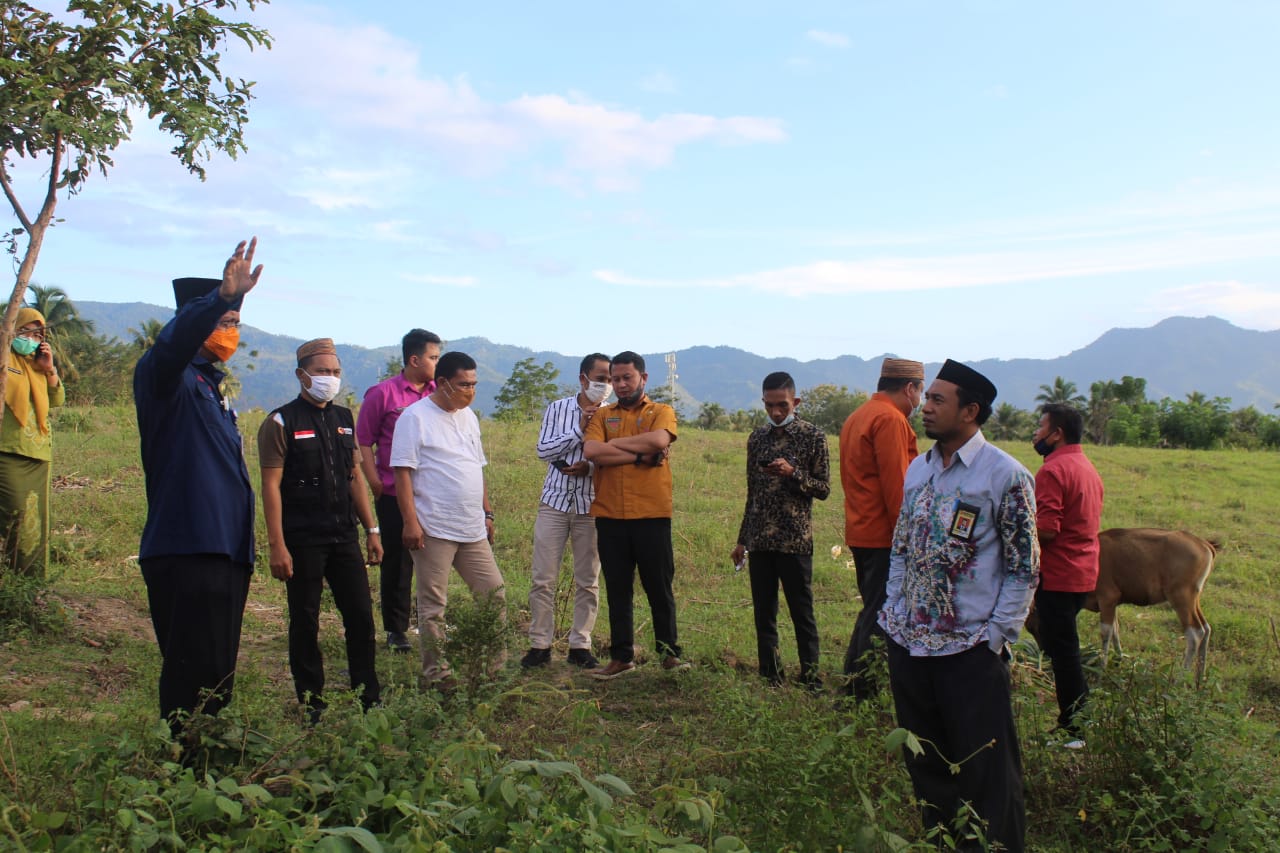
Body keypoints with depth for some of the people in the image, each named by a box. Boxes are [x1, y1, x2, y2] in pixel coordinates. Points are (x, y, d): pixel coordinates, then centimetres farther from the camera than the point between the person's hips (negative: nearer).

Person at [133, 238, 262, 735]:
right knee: (193, 677, -7)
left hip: (224, 551, 9)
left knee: (218, 677, 15)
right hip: (186, 551, -9)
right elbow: (172, 342, -31)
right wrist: (223, 296, -47)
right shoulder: (170, 378, -6)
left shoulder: (210, 386, 21)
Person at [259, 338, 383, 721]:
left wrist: (371, 529, 12)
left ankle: (369, 699, 16)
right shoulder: (281, 423, -6)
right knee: (305, 622, 4)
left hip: (344, 535, 5)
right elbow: (271, 485, -10)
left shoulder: (344, 419, 12)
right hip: (303, 540, -5)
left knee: (361, 616, 5)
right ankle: (311, 705, 16)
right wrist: (277, 545, -16)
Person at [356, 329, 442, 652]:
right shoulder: (383, 394, -3)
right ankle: (396, 629, 19)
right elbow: (363, 441, 1)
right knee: (397, 562, 6)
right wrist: (376, 483, -6)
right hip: (395, 495, -3)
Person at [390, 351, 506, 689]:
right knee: (433, 605, 3)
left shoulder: (468, 417, 14)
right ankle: (436, 672, 15)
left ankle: (491, 665, 20)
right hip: (433, 530, -7)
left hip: (472, 530, 7)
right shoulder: (415, 417, -8)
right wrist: (410, 522, -17)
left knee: (494, 594, 8)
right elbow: (402, 471, -12)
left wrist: (486, 513, 19)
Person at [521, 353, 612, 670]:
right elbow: (543, 450, -5)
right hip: (555, 501, 0)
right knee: (543, 579, 1)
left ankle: (580, 645, 17)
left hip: (591, 506, 0)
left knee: (588, 581, 6)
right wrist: (579, 429, -12)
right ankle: (540, 644, 11)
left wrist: (591, 467, -20)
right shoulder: (557, 409, 4)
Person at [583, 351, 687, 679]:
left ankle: (669, 653, 18)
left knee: (659, 588, 5)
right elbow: (591, 452, -8)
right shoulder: (603, 415, 11)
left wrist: (611, 443, -7)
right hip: (609, 516, 2)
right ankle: (621, 656, 19)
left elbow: (659, 440, -17)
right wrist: (640, 455, -12)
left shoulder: (661, 412, 6)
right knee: (617, 589, 9)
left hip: (652, 515, -2)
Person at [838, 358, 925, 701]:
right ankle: (863, 691, 0)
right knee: (880, 617, -4)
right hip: (885, 535, -10)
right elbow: (896, 485, -19)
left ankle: (852, 686, 23)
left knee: (871, 612, 18)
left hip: (860, 532, 10)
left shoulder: (857, 416, 18)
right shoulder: (890, 419, -13)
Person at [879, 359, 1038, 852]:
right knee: (925, 764, 17)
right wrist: (893, 613, 9)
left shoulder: (1006, 475, -9)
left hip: (971, 650, -6)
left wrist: (997, 635, -11)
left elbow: (1024, 567, -7)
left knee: (985, 773, 3)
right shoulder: (917, 469, 10)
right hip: (908, 645, 6)